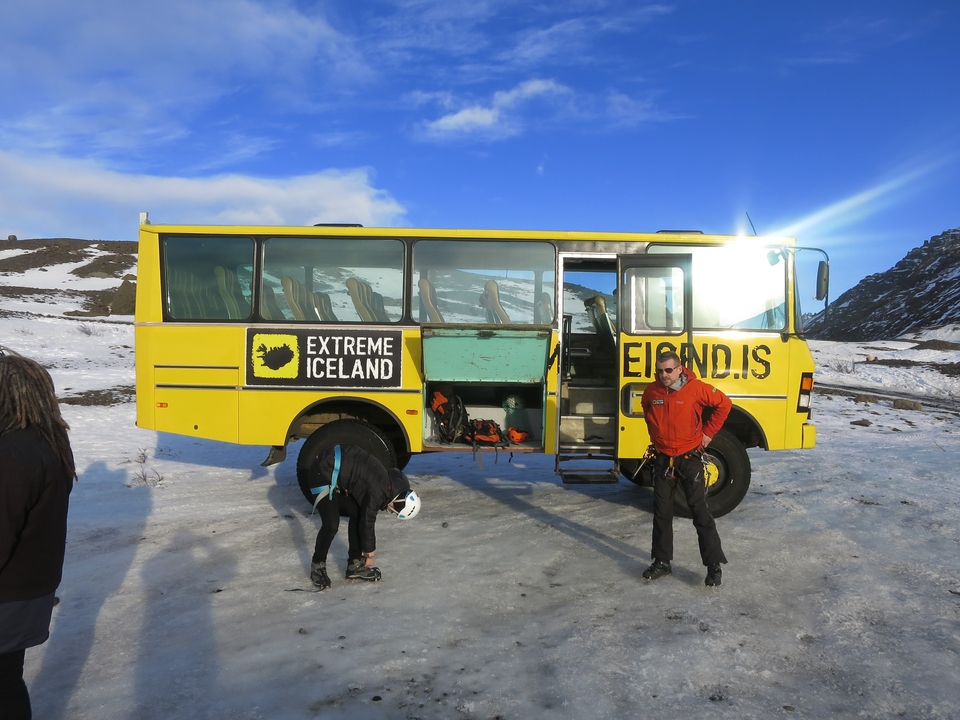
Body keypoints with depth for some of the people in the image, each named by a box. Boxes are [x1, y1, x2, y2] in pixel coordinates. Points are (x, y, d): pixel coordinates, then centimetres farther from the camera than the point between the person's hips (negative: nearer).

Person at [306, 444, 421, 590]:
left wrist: (368, 549, 23)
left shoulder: (389, 480, 5)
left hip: (335, 470, 10)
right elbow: (367, 522, -12)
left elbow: (366, 517, 17)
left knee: (357, 513, 9)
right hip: (322, 473, -10)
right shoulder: (378, 492, -23)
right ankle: (317, 567, 10)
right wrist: (371, 554, 4)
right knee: (331, 525, -13)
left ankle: (355, 565, 19)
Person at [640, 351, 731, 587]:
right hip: (663, 460, 4)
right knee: (661, 512, 9)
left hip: (689, 459, -4)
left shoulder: (696, 388, -13)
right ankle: (662, 562, 21)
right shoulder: (651, 391, -1)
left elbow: (724, 404, -3)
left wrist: (708, 432, -3)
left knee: (700, 511, -2)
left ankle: (714, 565, 7)